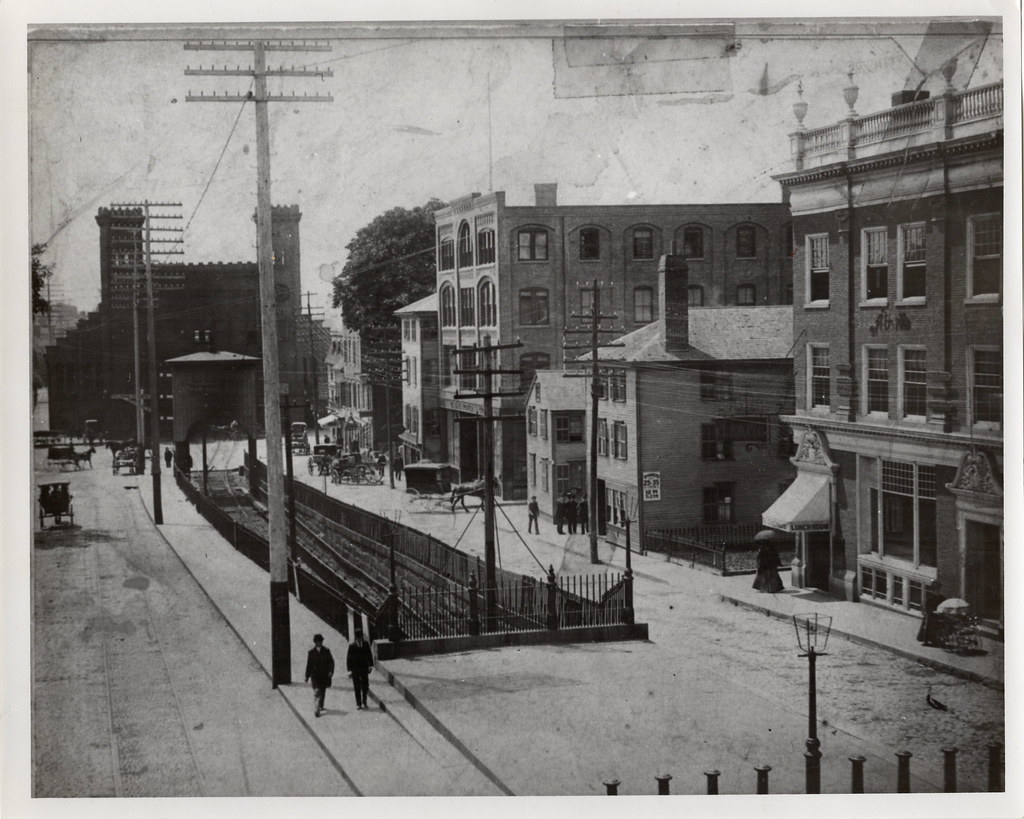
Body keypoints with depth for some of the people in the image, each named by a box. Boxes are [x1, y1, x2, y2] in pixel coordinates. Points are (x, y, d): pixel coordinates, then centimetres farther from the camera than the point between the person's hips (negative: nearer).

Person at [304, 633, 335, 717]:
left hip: (324, 675, 2)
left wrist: (331, 671, -12)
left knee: (323, 691, 14)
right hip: (315, 675, -2)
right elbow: (309, 665, 4)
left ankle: (321, 706, 35)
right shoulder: (311, 652, 1)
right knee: (316, 692, -14)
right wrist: (307, 676, 4)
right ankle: (316, 710, -20)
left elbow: (331, 662, 3)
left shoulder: (326, 651, 2)